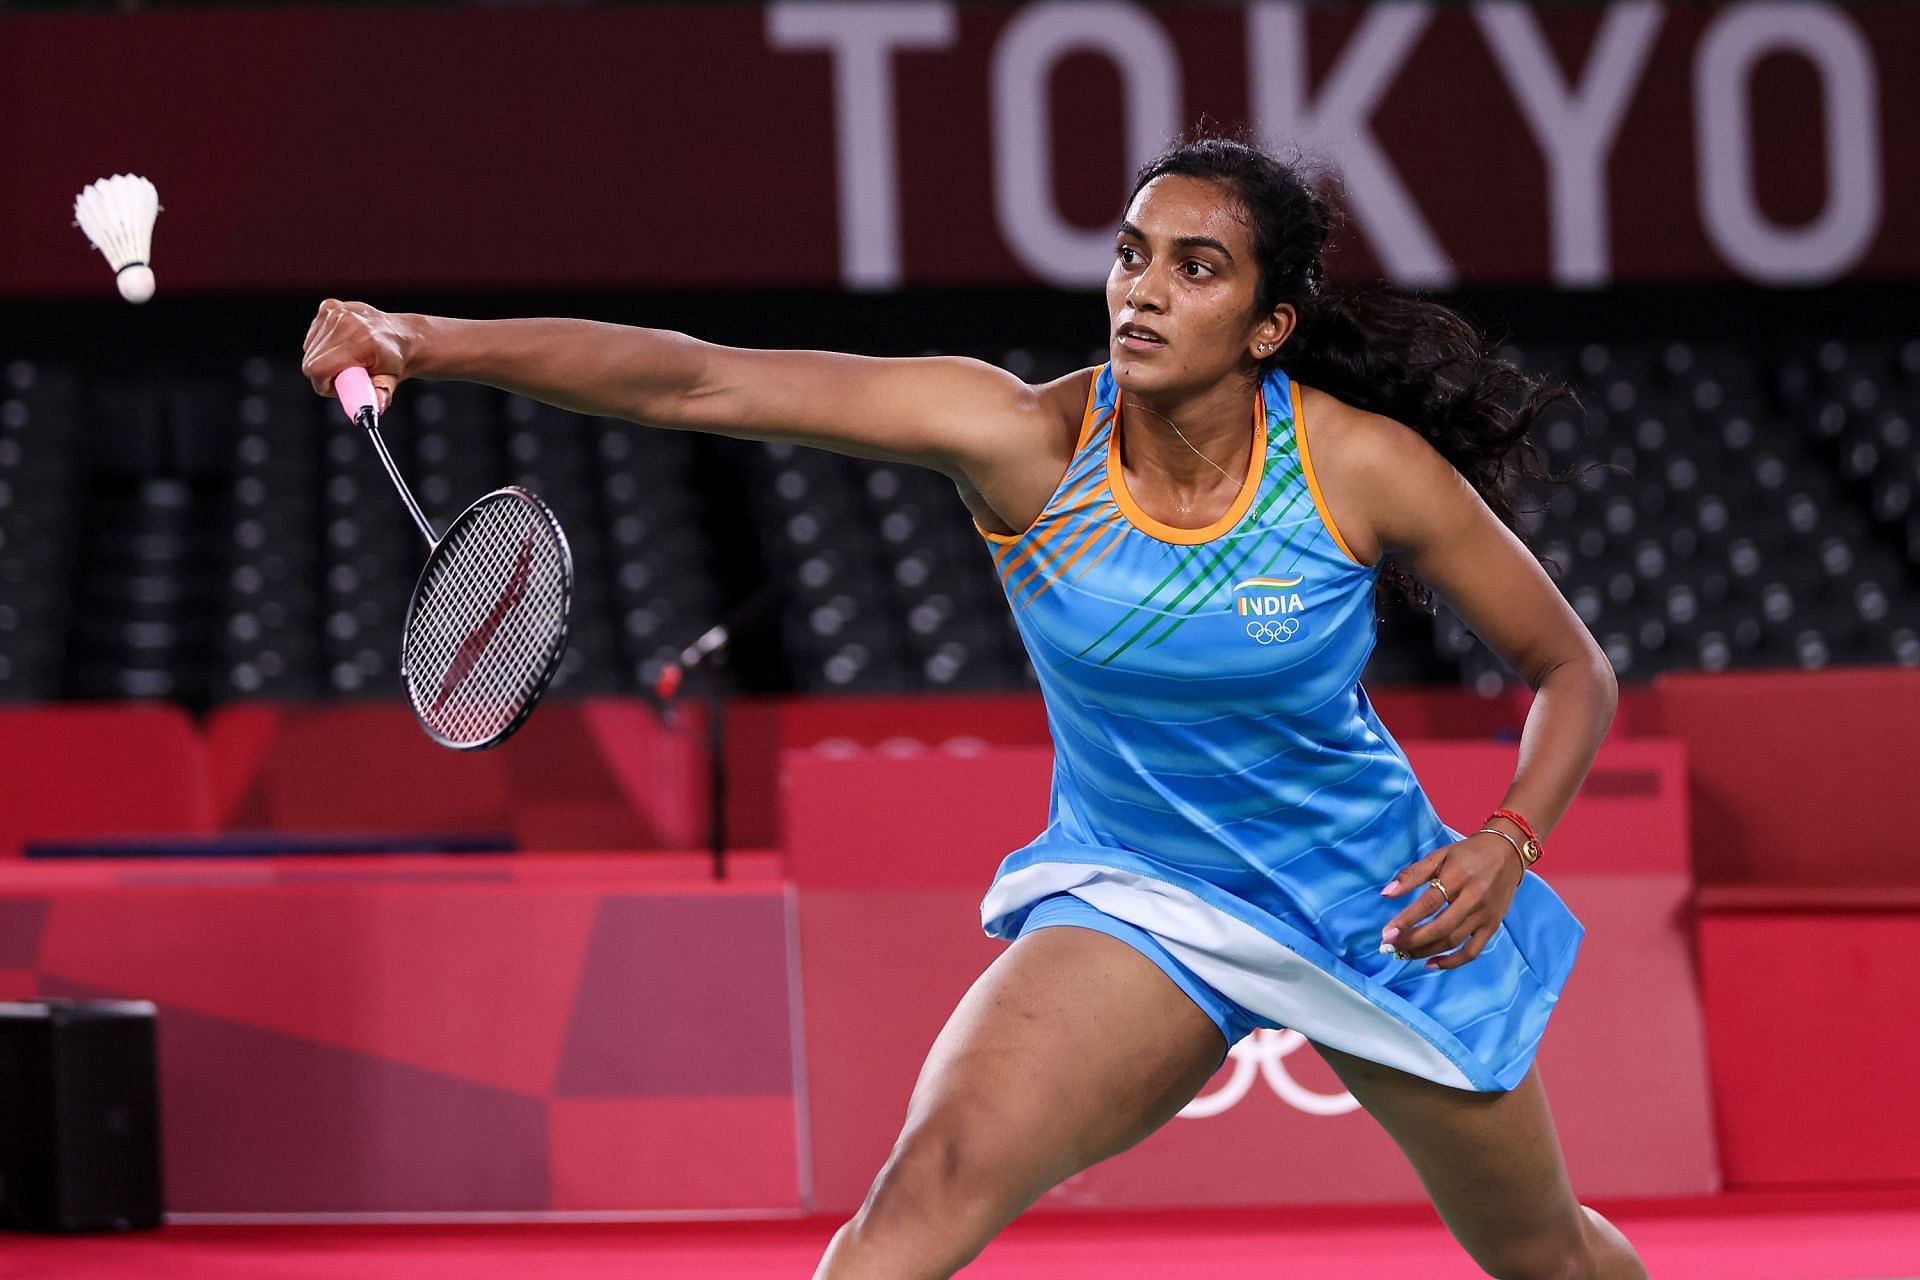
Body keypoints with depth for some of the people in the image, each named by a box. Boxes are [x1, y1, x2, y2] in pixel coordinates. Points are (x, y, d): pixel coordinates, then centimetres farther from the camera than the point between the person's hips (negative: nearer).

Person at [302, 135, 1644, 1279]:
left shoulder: (1365, 469, -21)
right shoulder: (1024, 439, -21)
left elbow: (1574, 673, -5)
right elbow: (697, 382, -32)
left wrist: (1509, 842, -24)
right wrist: (429, 342, -43)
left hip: (1373, 904, 0)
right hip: (1132, 898, 0)